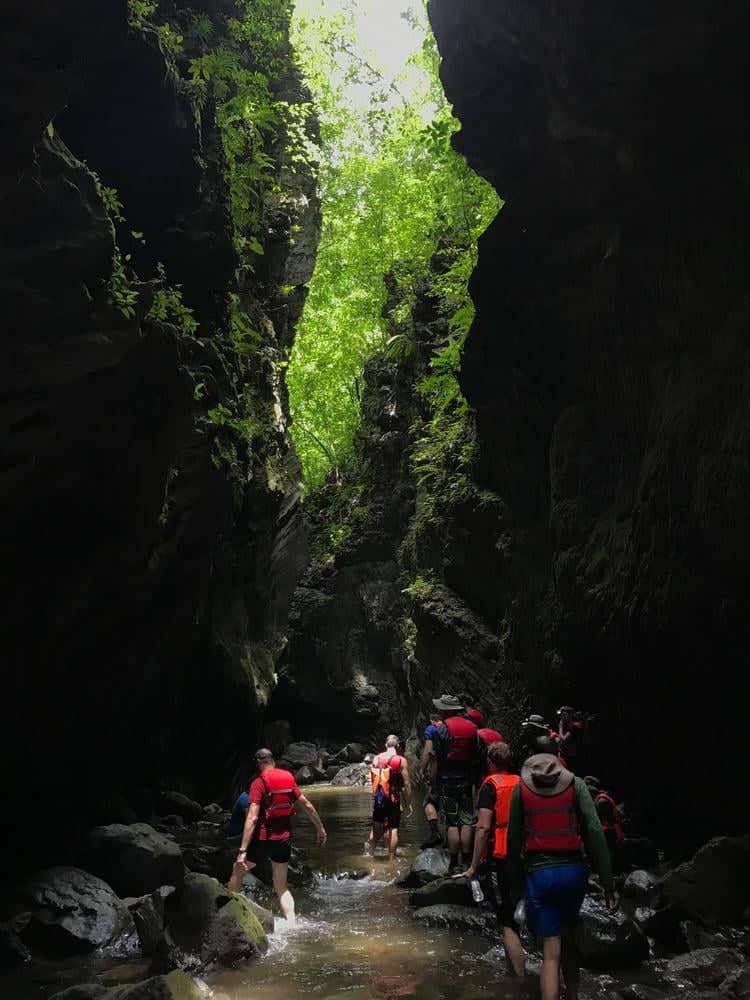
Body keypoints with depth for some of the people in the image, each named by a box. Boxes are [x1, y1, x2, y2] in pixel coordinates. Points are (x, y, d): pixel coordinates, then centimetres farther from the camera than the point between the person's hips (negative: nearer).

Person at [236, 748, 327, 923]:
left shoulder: (259, 783, -13)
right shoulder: (288, 778, 3)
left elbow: (252, 818, -20)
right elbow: (307, 806, 8)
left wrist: (242, 851, -21)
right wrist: (320, 828, 20)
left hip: (263, 839, -5)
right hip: (284, 839, 5)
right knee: (281, 886, 16)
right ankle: (291, 923, 5)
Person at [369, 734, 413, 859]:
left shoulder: (376, 758, 4)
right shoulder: (401, 760, -8)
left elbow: (373, 780, 8)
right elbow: (406, 784, -9)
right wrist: (408, 804, -2)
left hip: (378, 799, 4)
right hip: (393, 799, -4)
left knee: (376, 829, 17)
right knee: (393, 829, 3)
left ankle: (371, 854, 23)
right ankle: (391, 858, 5)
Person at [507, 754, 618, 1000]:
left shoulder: (521, 788, 4)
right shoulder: (575, 784, 3)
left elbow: (514, 838, 4)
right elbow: (594, 832, -5)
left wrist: (515, 879, 15)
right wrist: (608, 882, -4)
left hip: (539, 873, -2)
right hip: (573, 871, 2)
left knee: (551, 951, 2)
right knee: (567, 936, 25)